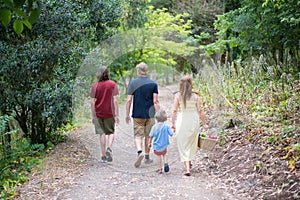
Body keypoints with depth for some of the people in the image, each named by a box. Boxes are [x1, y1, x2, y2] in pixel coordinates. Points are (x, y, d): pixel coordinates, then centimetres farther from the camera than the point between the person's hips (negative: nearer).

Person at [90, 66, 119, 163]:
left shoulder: (95, 85, -2)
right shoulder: (112, 84, -4)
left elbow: (92, 102, -2)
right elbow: (115, 100, -8)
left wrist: (93, 116, 4)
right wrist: (117, 115, -6)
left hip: (98, 113, 1)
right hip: (109, 113, -1)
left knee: (102, 134, 6)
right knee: (111, 132, 14)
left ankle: (103, 156, 8)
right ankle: (109, 148, -11)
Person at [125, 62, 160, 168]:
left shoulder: (133, 83, -3)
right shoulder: (153, 83, -3)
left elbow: (129, 100, -4)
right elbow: (155, 101, -7)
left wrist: (127, 115, 4)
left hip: (137, 114, -1)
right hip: (150, 115, 1)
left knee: (138, 135, 2)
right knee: (148, 136, 13)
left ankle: (140, 152, -23)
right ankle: (147, 157, 21)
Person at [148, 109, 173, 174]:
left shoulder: (154, 127, -9)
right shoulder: (166, 126, -12)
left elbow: (151, 136, -5)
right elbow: (171, 134, -10)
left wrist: (149, 143, 9)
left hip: (157, 145, 0)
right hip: (164, 145, 0)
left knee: (159, 156, 15)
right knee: (164, 154, 23)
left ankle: (160, 168, 17)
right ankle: (165, 163, -2)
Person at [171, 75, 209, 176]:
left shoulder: (178, 96, -6)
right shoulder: (195, 96, -4)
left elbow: (175, 111, -6)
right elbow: (199, 111, -3)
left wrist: (173, 124, 3)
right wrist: (204, 123, 6)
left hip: (181, 121, -1)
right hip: (194, 120, 1)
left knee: (183, 145, 5)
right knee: (192, 143, 22)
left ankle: (187, 168, -2)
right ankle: (189, 161, 39)